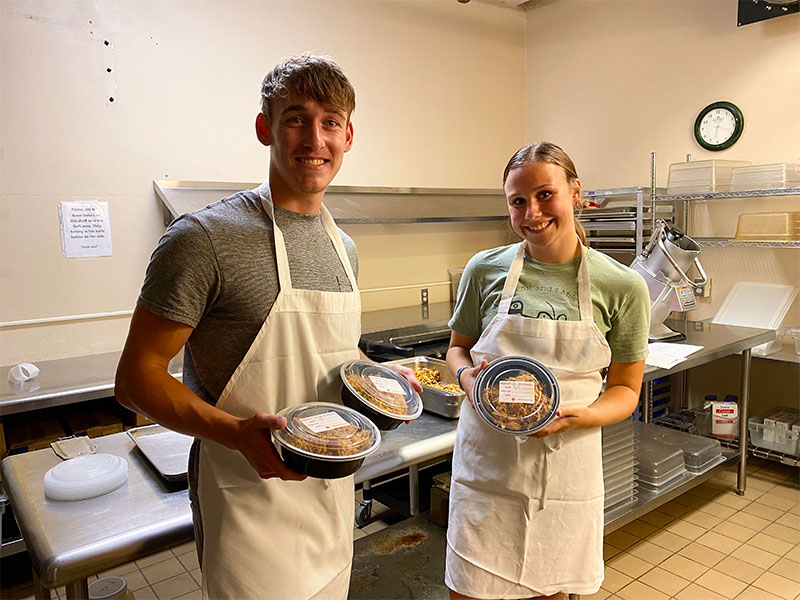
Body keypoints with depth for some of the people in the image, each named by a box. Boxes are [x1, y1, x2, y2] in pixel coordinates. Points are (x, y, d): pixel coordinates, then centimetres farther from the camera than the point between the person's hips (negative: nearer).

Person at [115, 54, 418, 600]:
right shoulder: (206, 238, -17)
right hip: (252, 507, -6)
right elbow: (136, 377, -14)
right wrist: (236, 431, -29)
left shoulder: (345, 248, 6)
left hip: (334, 493, 7)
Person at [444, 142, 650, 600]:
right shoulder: (485, 269, -4)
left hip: (566, 471, 0)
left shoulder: (623, 287, -6)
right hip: (487, 464, 0)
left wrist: (580, 415, -18)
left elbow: (626, 388, 2)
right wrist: (468, 376, -13)